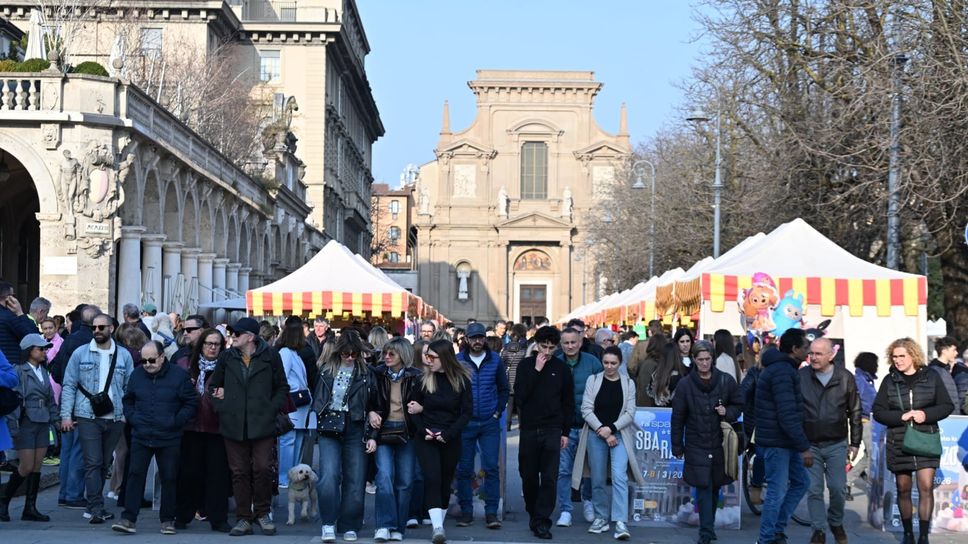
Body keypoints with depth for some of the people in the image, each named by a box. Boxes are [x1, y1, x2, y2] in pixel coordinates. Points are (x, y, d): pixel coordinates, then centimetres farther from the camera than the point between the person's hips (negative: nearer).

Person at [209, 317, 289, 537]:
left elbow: (282, 388, 8)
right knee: (239, 472, 5)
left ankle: (262, 512, 13)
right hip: (233, 425, 2)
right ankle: (243, 518, 11)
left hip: (262, 425, -2)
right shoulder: (227, 357, 8)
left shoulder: (270, 357, 1)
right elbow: (213, 385, 19)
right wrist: (221, 407, 6)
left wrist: (271, 410, -4)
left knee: (263, 468, -5)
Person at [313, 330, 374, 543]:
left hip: (355, 431, 0)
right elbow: (317, 400, 16)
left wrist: (372, 436, -2)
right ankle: (328, 524, -7)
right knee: (329, 476, -15)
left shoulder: (366, 373, 4)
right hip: (329, 429, 0)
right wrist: (321, 416, 2)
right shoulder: (327, 371, 8)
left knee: (355, 480, 2)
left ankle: (349, 526, 13)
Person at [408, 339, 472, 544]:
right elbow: (414, 408, 6)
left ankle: (439, 524, 17)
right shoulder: (424, 379, -1)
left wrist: (448, 433, -12)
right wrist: (423, 430, -9)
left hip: (450, 440, 1)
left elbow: (467, 412, -3)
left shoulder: (462, 380, -3)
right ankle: (437, 527, -22)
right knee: (432, 479, -14)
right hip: (427, 439, -1)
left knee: (445, 481, 6)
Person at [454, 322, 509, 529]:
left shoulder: (495, 360, 4)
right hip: (465, 423, 0)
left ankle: (491, 512, 0)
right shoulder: (458, 360, -1)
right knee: (464, 469, 3)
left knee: (491, 468, -4)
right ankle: (466, 511, 12)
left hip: (489, 423, 1)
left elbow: (504, 389, 13)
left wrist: (498, 412, 4)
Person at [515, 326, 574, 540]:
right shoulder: (526, 365, 3)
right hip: (529, 428, 1)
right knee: (528, 475, 6)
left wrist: (566, 432, 5)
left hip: (552, 431, -1)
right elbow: (519, 394, -9)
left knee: (549, 478, -7)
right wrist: (536, 370, -14)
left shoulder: (561, 368, 4)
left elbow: (569, 403, 8)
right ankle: (533, 513, 23)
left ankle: (542, 521, -5)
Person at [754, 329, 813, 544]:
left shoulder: (784, 368, 14)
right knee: (777, 492, -3)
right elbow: (787, 415, -25)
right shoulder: (782, 372, -20)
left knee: (801, 482, 16)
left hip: (786, 442, 10)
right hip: (776, 442, -10)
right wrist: (804, 447, -22)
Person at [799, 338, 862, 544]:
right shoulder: (801, 376, -3)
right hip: (809, 444, 0)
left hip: (836, 444, 0)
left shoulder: (845, 378, -1)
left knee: (838, 488, 1)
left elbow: (855, 413, 8)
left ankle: (836, 523, 25)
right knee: (814, 490, 1)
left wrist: (855, 443, 7)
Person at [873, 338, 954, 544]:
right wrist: (901, 417, -14)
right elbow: (878, 411, 2)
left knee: (926, 487, -9)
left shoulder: (931, 376, 0)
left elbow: (947, 406, 3)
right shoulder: (889, 380, 3)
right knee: (903, 489, 8)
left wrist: (926, 414, -15)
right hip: (898, 442, 2)